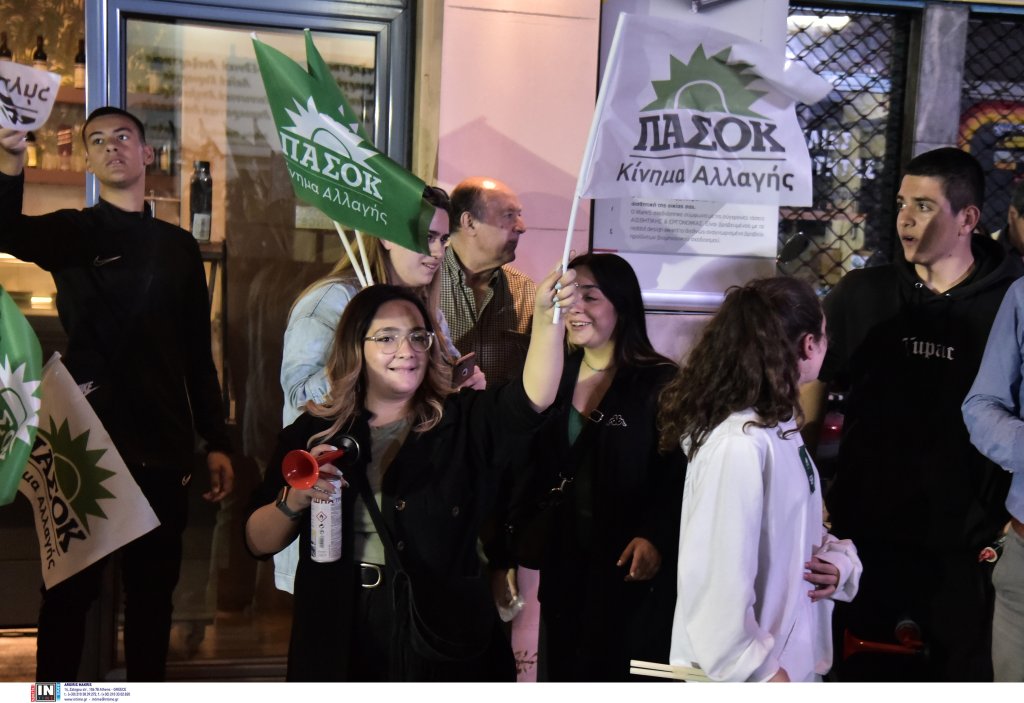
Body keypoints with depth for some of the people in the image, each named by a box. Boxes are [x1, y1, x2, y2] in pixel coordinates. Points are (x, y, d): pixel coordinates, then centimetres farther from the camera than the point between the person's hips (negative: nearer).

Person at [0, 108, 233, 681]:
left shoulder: (179, 246, 10)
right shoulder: (71, 233, 2)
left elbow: (198, 354, 12)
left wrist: (217, 441, 6)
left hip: (163, 446, 3)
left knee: (153, 591, 11)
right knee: (69, 590, 5)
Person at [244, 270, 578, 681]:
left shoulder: (461, 423, -2)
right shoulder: (314, 433, 1)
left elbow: (532, 398, -22)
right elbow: (258, 543, 3)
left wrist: (547, 318, -38)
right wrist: (294, 499, -17)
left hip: (447, 645, -1)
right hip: (337, 646, 1)